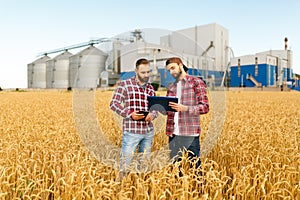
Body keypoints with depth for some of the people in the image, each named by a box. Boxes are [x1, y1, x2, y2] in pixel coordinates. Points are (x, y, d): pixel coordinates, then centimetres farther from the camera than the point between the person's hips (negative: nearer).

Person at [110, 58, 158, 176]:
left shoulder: (151, 88, 13)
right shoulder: (125, 84, -3)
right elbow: (113, 104, -5)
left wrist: (152, 115, -7)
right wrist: (130, 114, -19)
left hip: (148, 131, 5)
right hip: (131, 131, -5)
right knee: (125, 163, -1)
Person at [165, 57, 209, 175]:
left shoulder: (196, 82, -1)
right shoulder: (171, 87, 17)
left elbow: (205, 107, -8)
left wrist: (184, 108, -23)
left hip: (190, 134, -5)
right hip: (173, 133, 5)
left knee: (195, 166, 0)